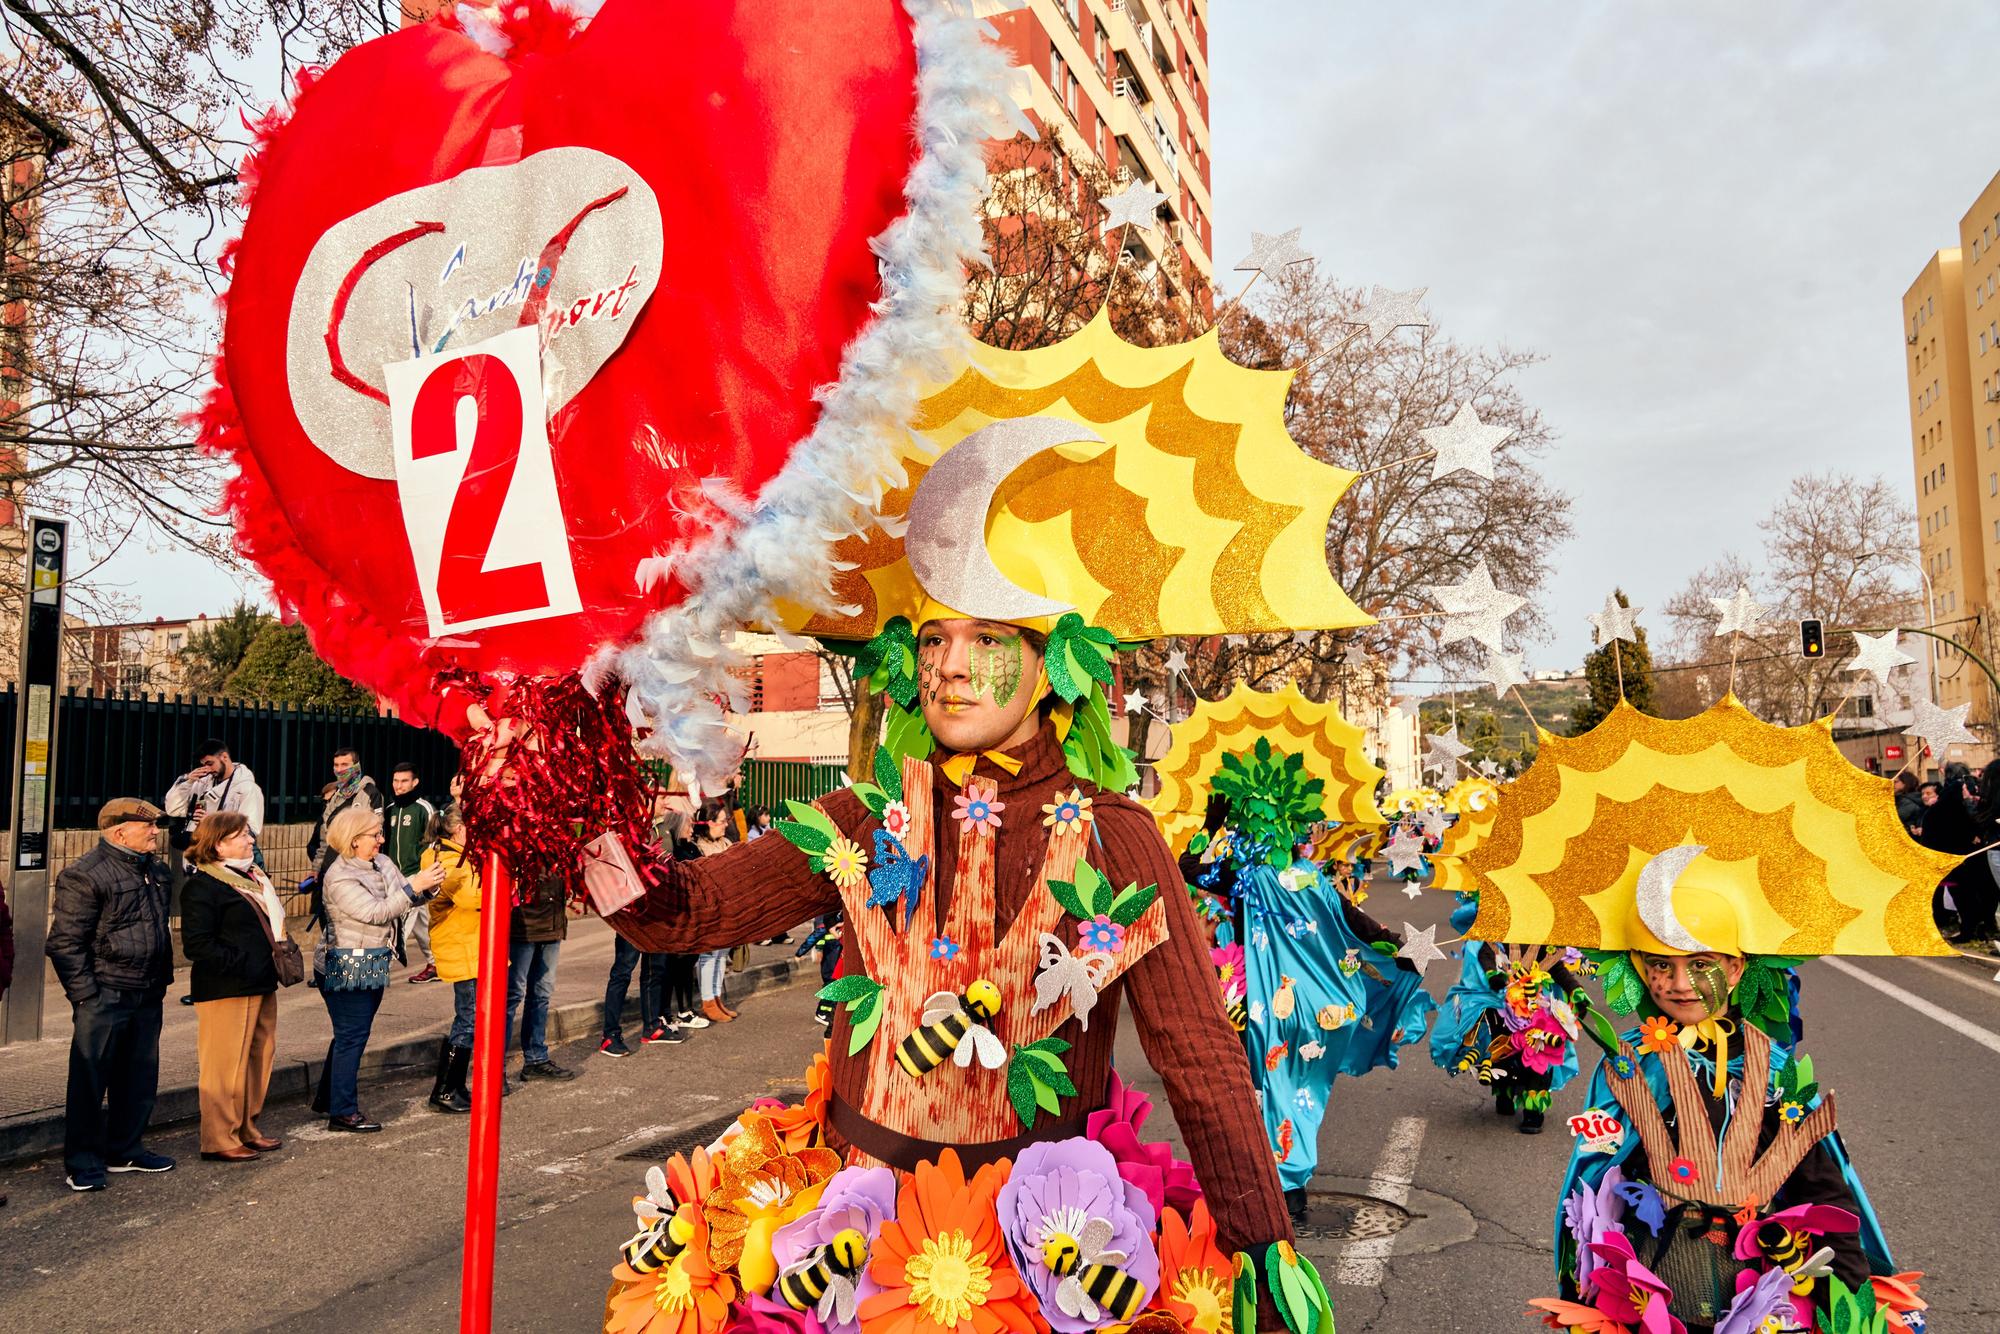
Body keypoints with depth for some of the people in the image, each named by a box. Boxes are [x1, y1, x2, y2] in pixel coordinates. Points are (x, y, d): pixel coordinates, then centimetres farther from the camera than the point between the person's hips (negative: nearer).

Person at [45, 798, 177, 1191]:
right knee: (90, 1081, 1)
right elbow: (65, 943, -14)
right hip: (104, 996, -8)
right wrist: (85, 995, -16)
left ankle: (126, 1151, 27)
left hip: (147, 996, 8)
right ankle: (82, 1163, 12)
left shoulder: (155, 870, 12)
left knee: (139, 1078, 14)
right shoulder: (85, 876, -13)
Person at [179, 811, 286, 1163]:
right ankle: (219, 1140, 9)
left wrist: (279, 957, 16)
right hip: (226, 990, -9)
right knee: (226, 1065, -3)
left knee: (260, 1058, 14)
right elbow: (196, 945, -18)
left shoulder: (255, 876, 16)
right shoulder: (202, 886, -12)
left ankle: (246, 1129, 27)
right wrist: (240, 963, -20)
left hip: (261, 985, 9)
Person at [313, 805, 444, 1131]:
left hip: (372, 967, 8)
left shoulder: (382, 863, 6)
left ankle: (327, 1097, 33)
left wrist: (428, 887, -14)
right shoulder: (339, 878, -18)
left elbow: (407, 898, 6)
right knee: (351, 1037, -3)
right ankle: (342, 1113, 5)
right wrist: (413, 885, -30)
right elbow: (376, 912, -25)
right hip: (346, 968, -8)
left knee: (350, 1034, 18)